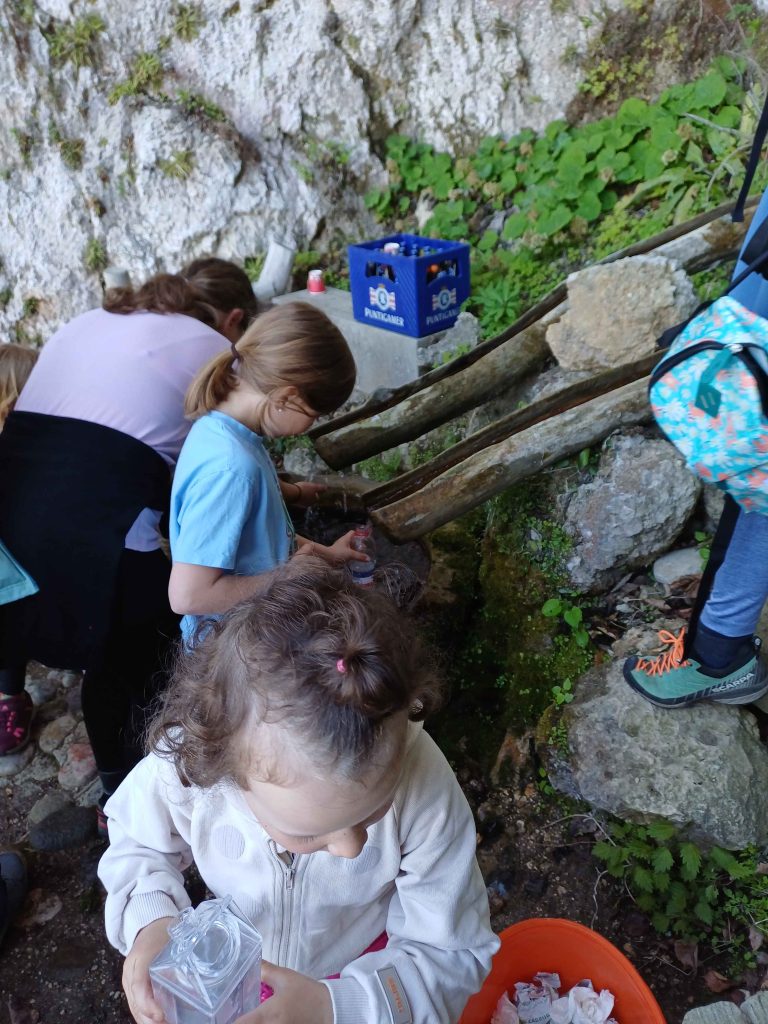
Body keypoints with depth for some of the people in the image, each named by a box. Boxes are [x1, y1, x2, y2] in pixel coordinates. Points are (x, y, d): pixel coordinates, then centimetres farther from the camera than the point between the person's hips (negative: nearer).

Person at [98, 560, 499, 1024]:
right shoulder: (184, 764, -33)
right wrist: (151, 921, -28)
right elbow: (137, 844, -8)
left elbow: (455, 953, -23)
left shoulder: (423, 783, -37)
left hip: (366, 974, 0)